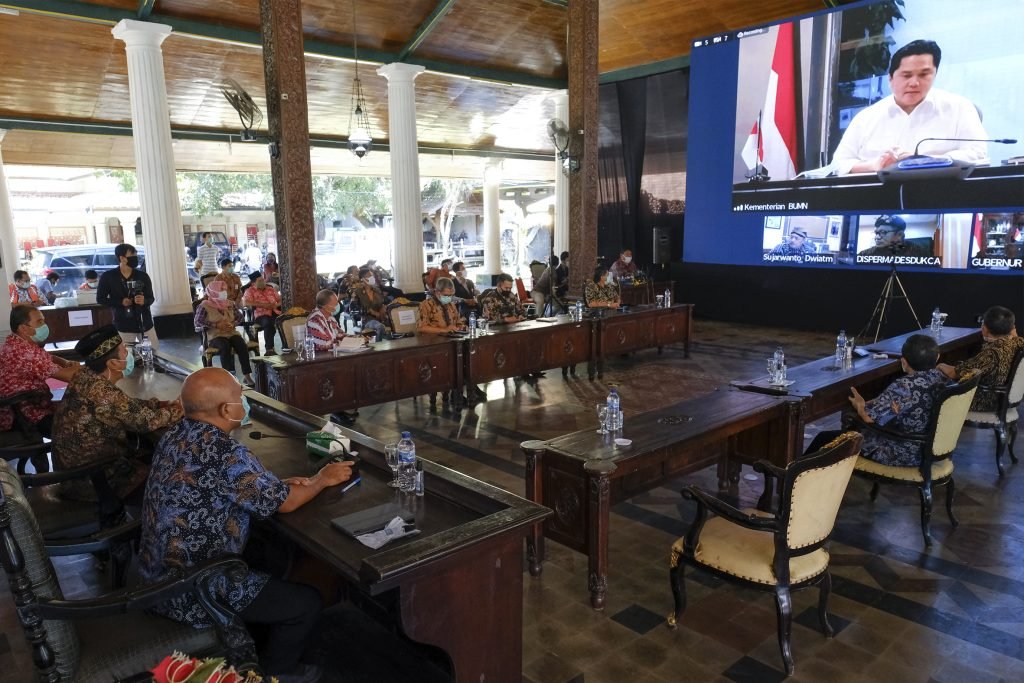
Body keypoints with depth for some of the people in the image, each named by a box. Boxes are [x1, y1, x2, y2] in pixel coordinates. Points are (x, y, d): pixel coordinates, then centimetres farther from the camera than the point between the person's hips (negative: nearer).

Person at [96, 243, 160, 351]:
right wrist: (120, 302, -13)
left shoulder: (143, 276, 1)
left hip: (145, 323, 2)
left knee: (155, 351, 5)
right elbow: (100, 299, 2)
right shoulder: (108, 277, -4)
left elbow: (151, 298, 6)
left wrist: (144, 301, -18)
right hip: (124, 326, -2)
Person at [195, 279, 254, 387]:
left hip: (232, 332, 4)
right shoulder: (204, 305, 0)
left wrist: (233, 324, -3)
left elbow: (239, 316, 19)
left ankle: (247, 375, -28)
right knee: (225, 346, -37)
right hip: (215, 335, -4)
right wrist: (216, 325, -13)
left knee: (242, 345, -28)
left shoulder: (230, 303, 13)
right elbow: (198, 322, -4)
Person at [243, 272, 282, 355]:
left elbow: (280, 300, 23)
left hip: (275, 312, 4)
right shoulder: (250, 291, 10)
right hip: (261, 314, -4)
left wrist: (276, 305, -1)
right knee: (268, 323, -39)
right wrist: (262, 304, -12)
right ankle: (269, 349, -43)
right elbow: (246, 302, -7)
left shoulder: (271, 289, 24)